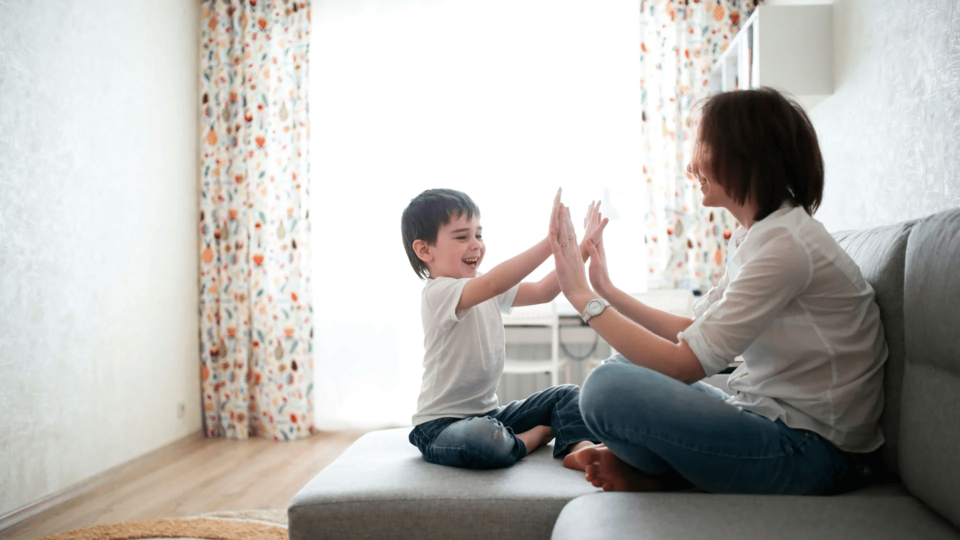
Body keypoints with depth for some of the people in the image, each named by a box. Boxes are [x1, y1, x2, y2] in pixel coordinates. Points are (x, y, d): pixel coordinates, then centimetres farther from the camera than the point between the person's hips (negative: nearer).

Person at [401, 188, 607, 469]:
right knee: (482, 441, -40)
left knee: (568, 394, 5)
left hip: (489, 413, 9)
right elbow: (493, 283, -38)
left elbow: (542, 291, 7)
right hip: (442, 424, -9)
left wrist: (584, 248, -5)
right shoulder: (438, 292, -21)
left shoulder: (488, 291, 9)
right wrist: (551, 240, -41)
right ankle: (536, 436, -10)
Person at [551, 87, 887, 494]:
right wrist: (607, 291, 7)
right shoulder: (752, 236, 9)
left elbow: (687, 364, -23)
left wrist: (583, 296, -17)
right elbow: (696, 334, 10)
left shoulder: (786, 244, -22)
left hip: (812, 451, -10)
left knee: (607, 389, -24)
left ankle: (665, 477, 3)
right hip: (770, 419, 10)